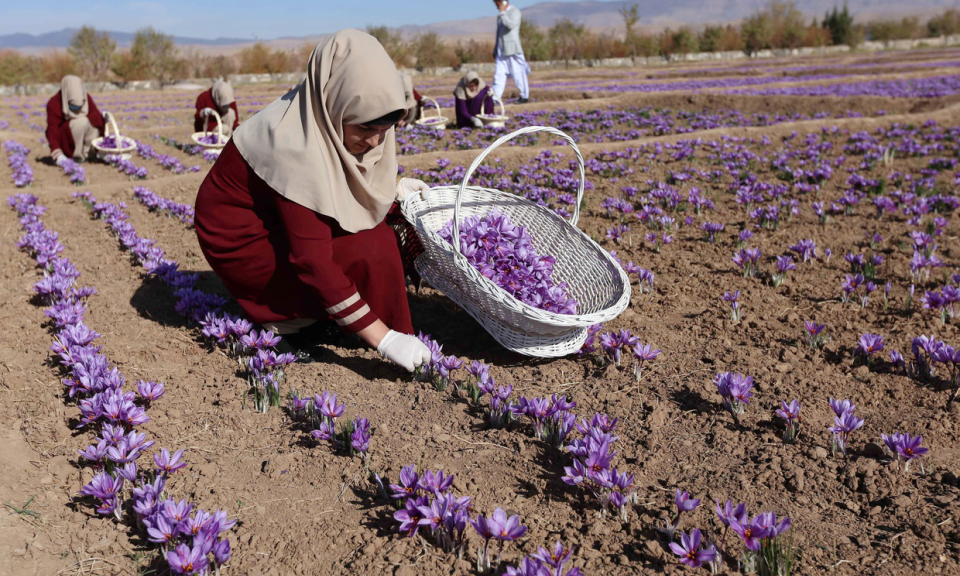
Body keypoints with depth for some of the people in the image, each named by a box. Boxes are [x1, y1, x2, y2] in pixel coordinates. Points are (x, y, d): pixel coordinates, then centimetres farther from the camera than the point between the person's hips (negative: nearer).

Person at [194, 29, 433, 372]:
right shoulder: (296, 146, -33)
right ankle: (279, 319, -4)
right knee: (369, 253, -20)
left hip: (276, 218, 9)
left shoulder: (327, 113, -9)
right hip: (241, 241, -9)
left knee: (385, 216, 3)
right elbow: (313, 262, -34)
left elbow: (331, 183, 11)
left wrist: (390, 189, -6)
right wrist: (385, 340, -33)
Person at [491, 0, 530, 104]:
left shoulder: (515, 11, -5)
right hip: (501, 51, 7)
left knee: (518, 74, -2)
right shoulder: (501, 16, 18)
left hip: (512, 50, -7)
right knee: (499, 74, -1)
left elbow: (511, 25, -23)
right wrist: (495, 51, 22)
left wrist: (502, 12, -16)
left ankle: (524, 97, 9)